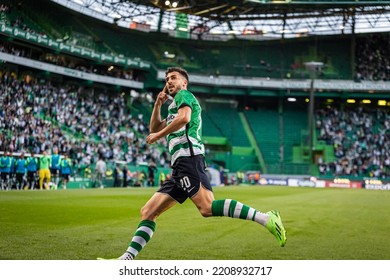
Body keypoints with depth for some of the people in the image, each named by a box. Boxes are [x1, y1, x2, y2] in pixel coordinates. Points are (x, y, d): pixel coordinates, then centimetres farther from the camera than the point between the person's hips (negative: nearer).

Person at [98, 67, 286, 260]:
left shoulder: (184, 95, 8)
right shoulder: (174, 106, 34)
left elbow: (184, 117, -13)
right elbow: (154, 129, 37)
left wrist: (158, 135, -4)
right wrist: (158, 104, 26)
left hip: (188, 157, -10)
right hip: (179, 166, 10)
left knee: (207, 207, -28)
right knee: (148, 212, 5)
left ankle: (266, 218, -34)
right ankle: (127, 258, 3)